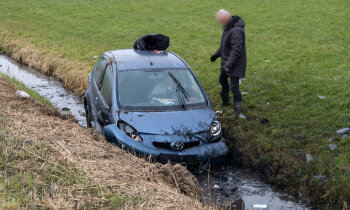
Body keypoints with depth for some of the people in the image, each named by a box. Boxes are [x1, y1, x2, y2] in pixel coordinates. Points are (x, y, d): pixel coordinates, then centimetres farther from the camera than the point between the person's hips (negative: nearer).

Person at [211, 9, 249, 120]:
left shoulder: (236, 31, -28)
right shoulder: (228, 28, 4)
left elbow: (236, 50, -30)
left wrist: (229, 65, -30)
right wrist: (216, 54, 23)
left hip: (235, 63, -10)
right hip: (226, 61, 10)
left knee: (234, 86, -11)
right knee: (222, 80, 25)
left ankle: (238, 112, -6)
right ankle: (226, 101, 47)